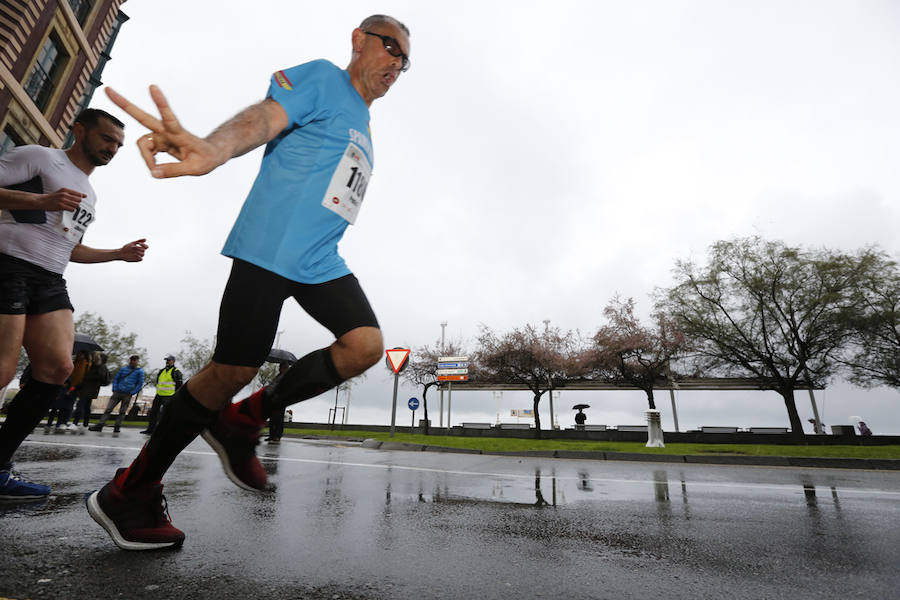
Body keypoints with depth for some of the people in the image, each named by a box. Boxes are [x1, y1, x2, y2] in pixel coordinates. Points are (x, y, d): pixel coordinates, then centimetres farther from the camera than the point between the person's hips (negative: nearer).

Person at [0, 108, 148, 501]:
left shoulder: (90, 196, 26)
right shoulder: (39, 157, 4)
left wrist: (120, 253, 16)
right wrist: (40, 200, -19)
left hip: (50, 281, 7)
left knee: (58, 367, -7)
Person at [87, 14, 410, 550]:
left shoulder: (362, 124, 28)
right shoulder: (323, 78, 4)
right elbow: (265, 117, -16)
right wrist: (213, 149, -36)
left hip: (321, 263, 8)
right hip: (267, 250, -8)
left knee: (366, 345, -12)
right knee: (234, 369, -8)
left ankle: (242, 422, 6)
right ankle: (129, 494, 16)